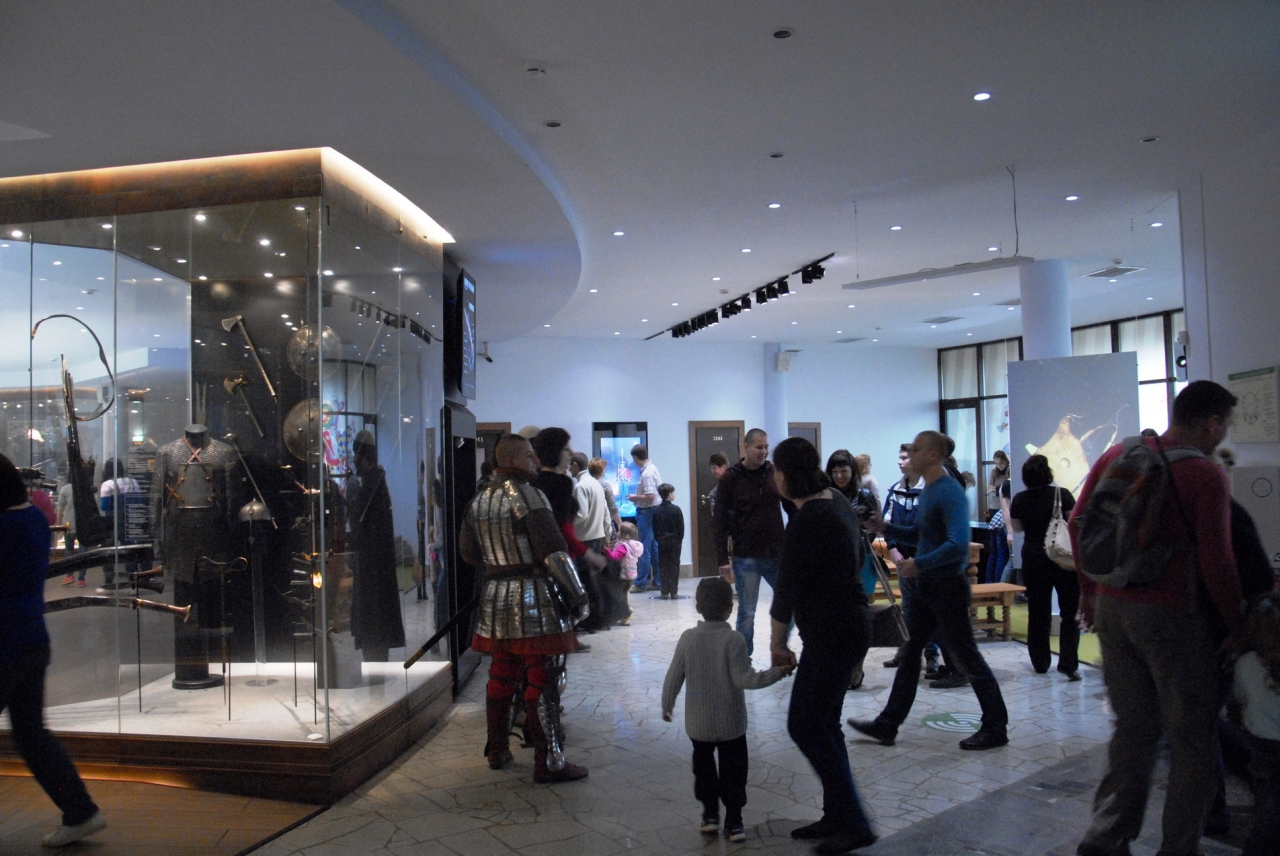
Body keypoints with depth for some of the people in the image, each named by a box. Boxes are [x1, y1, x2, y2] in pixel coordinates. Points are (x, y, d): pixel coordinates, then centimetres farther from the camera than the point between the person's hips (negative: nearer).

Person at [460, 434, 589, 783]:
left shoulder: (479, 499, 10)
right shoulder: (527, 494, -14)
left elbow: (468, 552, 19)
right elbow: (553, 551, -19)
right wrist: (576, 594, -12)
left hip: (495, 598, 8)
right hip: (534, 600, -8)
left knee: (501, 677, 18)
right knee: (541, 683, -1)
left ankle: (497, 751, 30)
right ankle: (548, 763, 5)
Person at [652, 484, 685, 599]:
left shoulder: (656, 510, -1)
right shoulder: (676, 509, -9)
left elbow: (655, 528, 2)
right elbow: (681, 528, -5)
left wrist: (658, 539, 11)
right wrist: (680, 540, 6)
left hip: (662, 542, 2)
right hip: (674, 541, -2)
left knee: (663, 566, 6)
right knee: (674, 566, 3)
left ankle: (665, 592, 4)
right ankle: (674, 592, 2)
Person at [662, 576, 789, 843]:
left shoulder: (687, 638, -8)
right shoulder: (734, 640, -17)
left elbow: (673, 677, -4)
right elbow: (744, 679, -19)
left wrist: (667, 706, 11)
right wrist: (779, 672, -12)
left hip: (698, 723, 2)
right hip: (731, 722, -2)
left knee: (703, 767, 19)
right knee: (733, 771, 11)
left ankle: (710, 815, 25)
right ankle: (733, 822, 14)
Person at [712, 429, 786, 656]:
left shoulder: (775, 472, 3)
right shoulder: (730, 479, -5)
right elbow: (719, 522, -5)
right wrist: (723, 560, -10)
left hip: (777, 554, 4)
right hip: (746, 558, -3)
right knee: (747, 612, 4)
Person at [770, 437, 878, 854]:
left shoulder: (807, 521, -21)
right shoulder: (836, 502, 8)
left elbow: (787, 589, -17)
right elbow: (856, 558, 18)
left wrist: (777, 645, -6)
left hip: (833, 634, -10)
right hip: (850, 623, 10)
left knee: (805, 726, -1)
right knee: (822, 725, 16)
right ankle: (837, 816, 25)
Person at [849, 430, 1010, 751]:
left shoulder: (949, 492, -19)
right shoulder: (927, 490, 11)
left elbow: (958, 544, -28)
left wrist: (920, 564, -30)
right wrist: (887, 527, 7)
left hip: (949, 586, -10)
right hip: (927, 586, 10)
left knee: (966, 658, 2)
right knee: (909, 652, 11)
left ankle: (996, 728, 17)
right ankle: (888, 724, 17)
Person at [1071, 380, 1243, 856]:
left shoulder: (1119, 453, 6)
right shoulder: (1205, 474, -12)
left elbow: (1078, 521, 8)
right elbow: (1216, 561, -16)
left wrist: (1089, 590, 16)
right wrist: (1236, 625, -3)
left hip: (1111, 607, 6)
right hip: (1172, 617, -6)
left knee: (1133, 729, 17)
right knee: (1191, 741, 10)